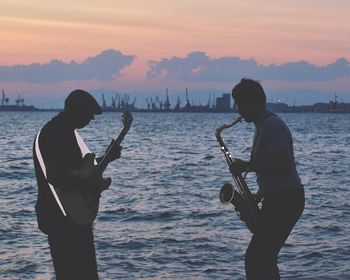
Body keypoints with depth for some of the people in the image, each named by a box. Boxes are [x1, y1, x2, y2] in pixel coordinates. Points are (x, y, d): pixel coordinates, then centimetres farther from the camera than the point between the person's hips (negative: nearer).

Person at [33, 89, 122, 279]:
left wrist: (106, 158, 14)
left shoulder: (67, 131, 12)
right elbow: (53, 177, -31)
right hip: (60, 217, -10)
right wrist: (89, 182, -23)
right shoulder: (51, 135, -20)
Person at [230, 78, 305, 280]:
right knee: (263, 259, 13)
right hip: (279, 200, 10)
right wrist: (257, 196, 12)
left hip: (285, 201, -10)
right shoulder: (263, 126, 18)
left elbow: (283, 165, -24)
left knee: (256, 259, -11)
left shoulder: (272, 126, -15)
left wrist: (247, 166, -18)